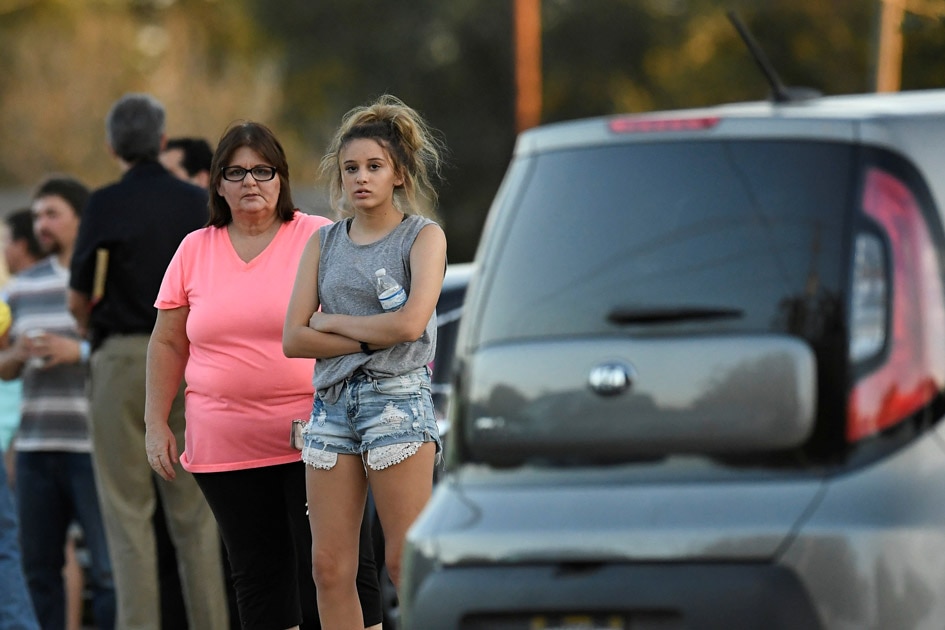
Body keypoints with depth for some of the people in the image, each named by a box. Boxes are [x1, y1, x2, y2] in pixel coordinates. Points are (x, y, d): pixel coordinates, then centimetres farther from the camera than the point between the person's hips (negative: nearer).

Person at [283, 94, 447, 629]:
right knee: (331, 568, 1)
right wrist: (371, 338, -7)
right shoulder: (323, 242, 13)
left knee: (406, 564, -6)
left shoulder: (423, 235, 2)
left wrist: (332, 322, -3)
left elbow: (411, 323, -14)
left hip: (398, 399, -4)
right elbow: (294, 339, 4)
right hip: (332, 403, 5)